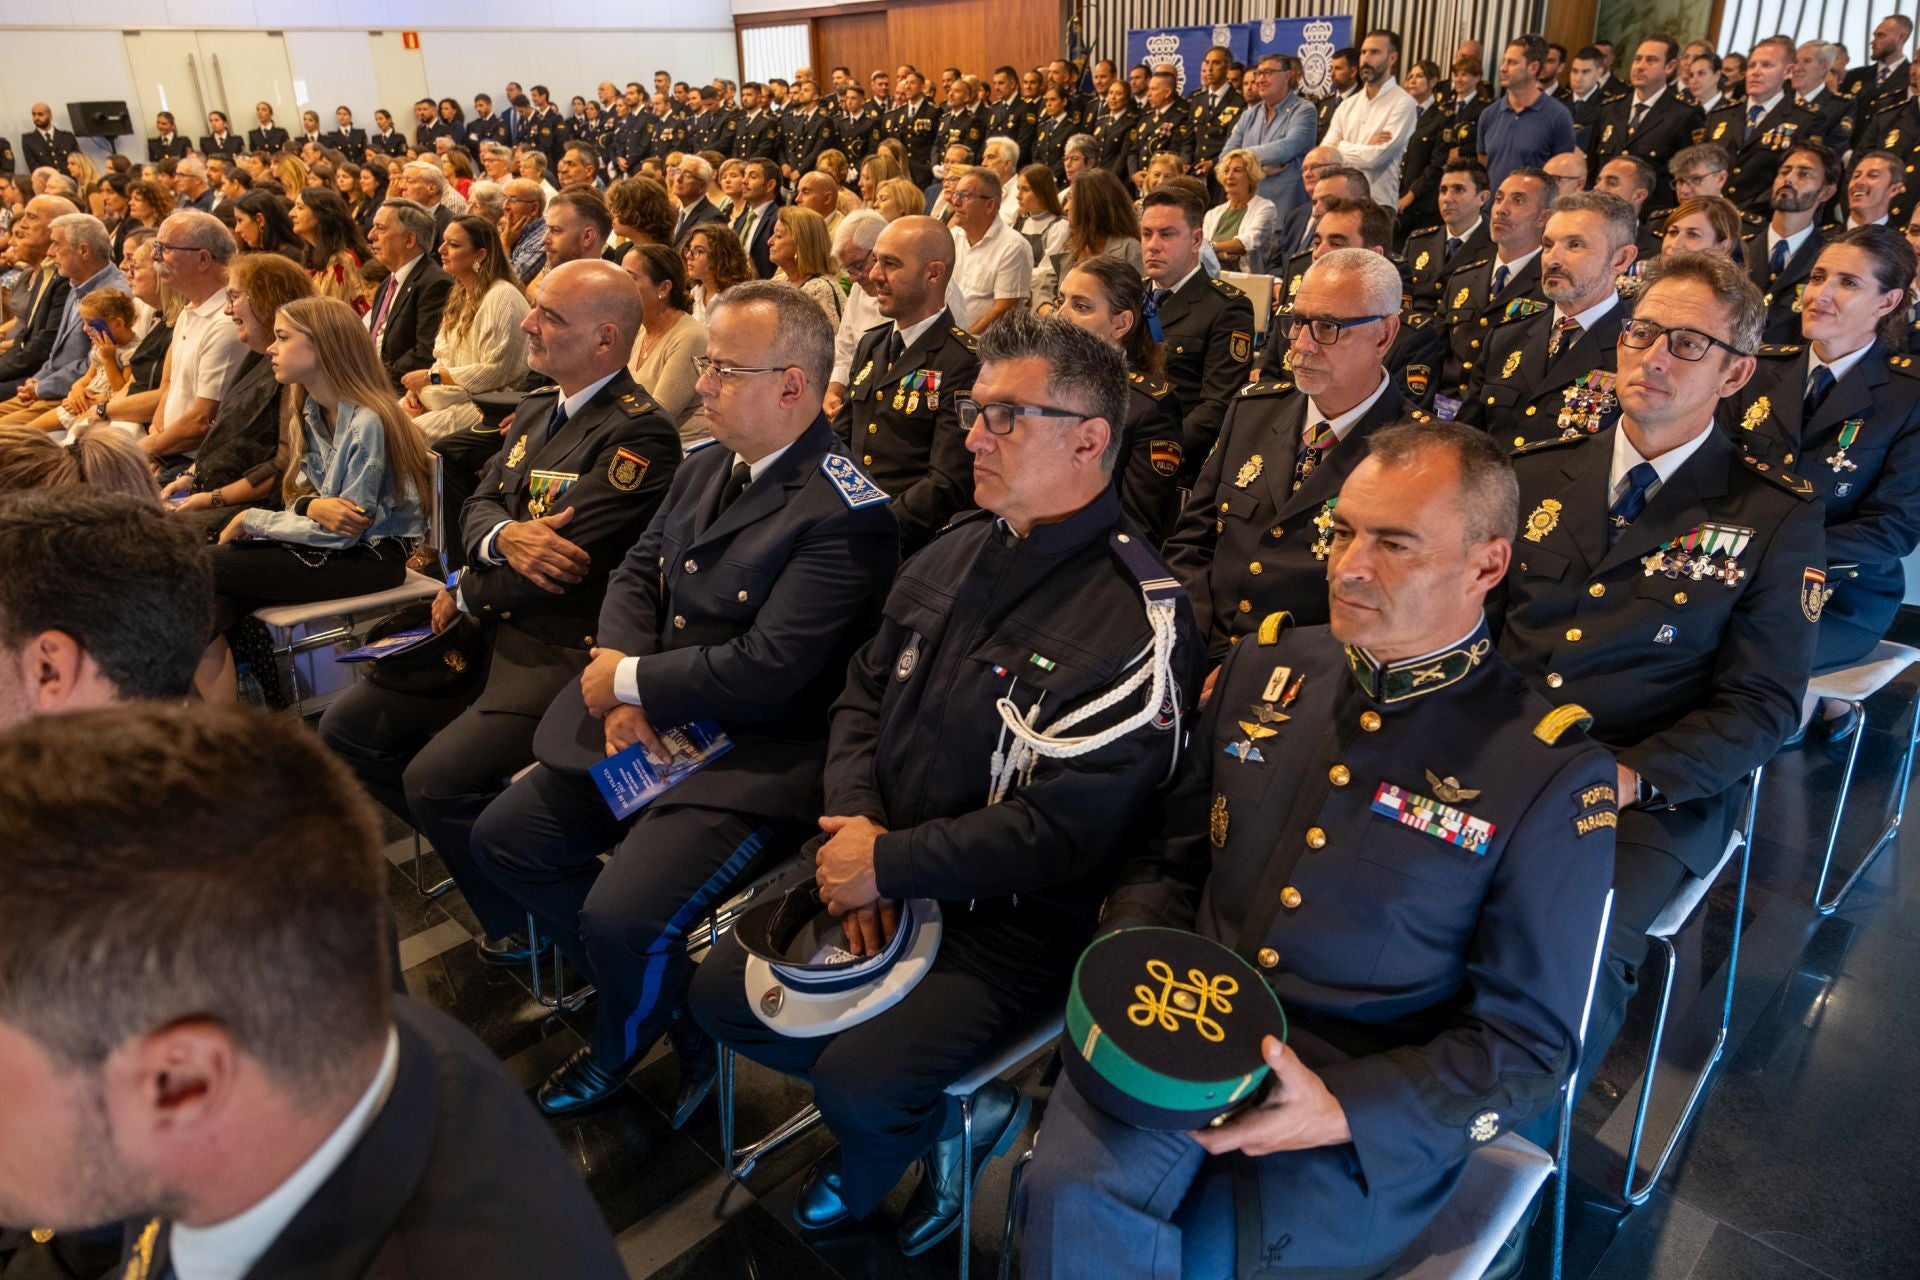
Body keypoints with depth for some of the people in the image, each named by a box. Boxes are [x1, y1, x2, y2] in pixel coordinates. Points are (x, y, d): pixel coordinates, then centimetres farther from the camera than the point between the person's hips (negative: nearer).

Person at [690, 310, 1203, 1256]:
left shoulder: (1138, 621, -21)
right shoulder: (952, 555, 4)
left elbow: (1060, 829, -24)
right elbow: (863, 697, 8)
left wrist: (888, 865, -19)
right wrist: (853, 827, -10)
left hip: (1012, 920, -7)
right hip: (876, 868, 8)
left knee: (858, 1087, -20)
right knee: (722, 993, 5)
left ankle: (856, 1186, 20)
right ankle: (950, 1115, 17)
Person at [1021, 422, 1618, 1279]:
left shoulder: (1552, 775, -7)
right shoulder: (1263, 669, 6)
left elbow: (1528, 1046, -4)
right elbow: (1168, 859, 14)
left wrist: (1340, 1110, -17)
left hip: (1376, 1121, -2)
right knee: (1075, 1193, -27)